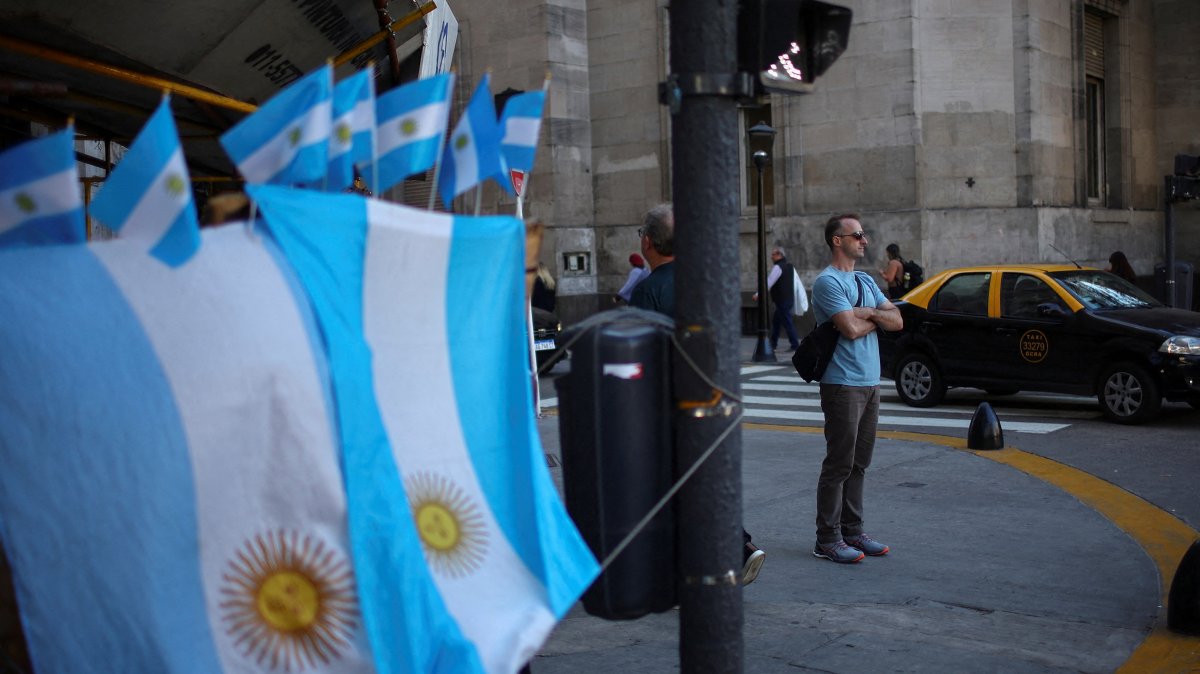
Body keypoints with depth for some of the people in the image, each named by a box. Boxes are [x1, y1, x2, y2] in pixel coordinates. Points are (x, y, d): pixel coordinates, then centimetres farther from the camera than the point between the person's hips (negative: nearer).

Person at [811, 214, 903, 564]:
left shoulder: (866, 282, 17)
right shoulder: (828, 281, -10)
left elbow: (897, 321, 9)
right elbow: (851, 329, -20)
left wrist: (867, 312, -8)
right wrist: (877, 318, -1)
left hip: (870, 382, 8)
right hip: (842, 384, -8)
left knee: (859, 463, 12)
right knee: (839, 464, -6)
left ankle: (852, 531, 21)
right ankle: (828, 539, 0)